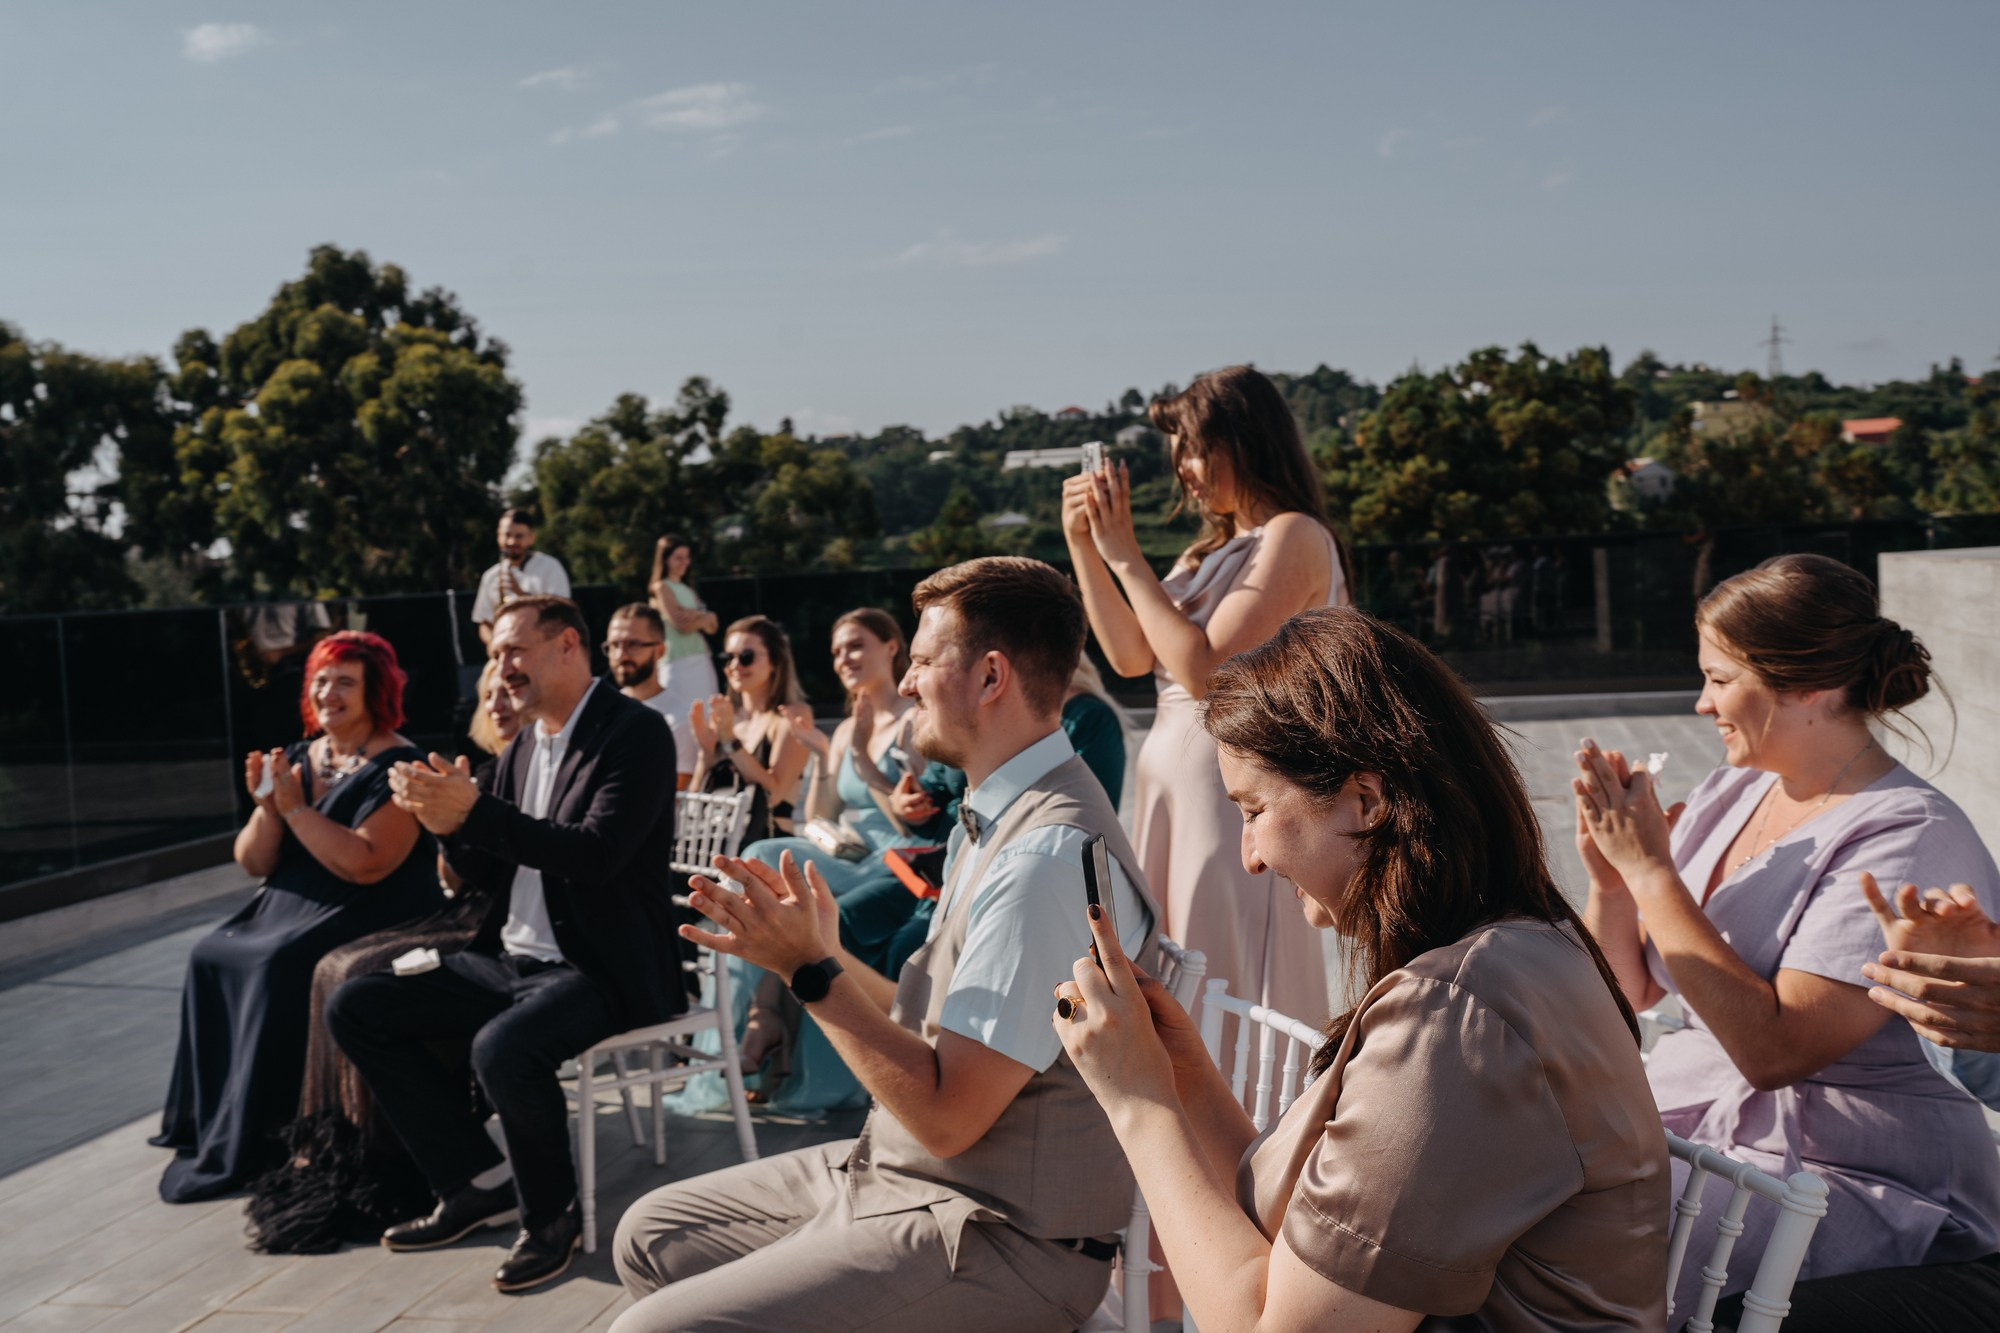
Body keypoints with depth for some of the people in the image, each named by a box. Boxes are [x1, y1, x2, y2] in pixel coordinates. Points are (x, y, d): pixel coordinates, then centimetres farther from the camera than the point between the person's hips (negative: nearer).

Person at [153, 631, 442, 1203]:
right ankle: (207, 1121, 4)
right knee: (210, 956, -8)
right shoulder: (298, 760, 10)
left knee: (277, 966, -27)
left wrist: (295, 808, -20)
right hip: (294, 910, 8)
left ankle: (247, 1147, -17)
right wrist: (267, 808, -11)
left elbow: (366, 865, -24)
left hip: (375, 918, -8)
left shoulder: (396, 767, -12)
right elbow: (253, 863, 8)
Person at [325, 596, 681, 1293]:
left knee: (502, 1047, -35)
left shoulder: (635, 731, -11)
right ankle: (480, 1182, 6)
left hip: (601, 970, -9)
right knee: (354, 1007, 3)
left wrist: (474, 812, -26)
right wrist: (450, 826, -6)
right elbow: (492, 874, 14)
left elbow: (598, 852, -24)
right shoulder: (521, 746, 13)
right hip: (511, 959, 9)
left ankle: (551, 1212, -6)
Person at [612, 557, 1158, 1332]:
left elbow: (946, 1115, -23)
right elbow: (940, 1033, 9)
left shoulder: (1047, 858, -25)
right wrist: (823, 954, 1)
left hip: (1003, 1240, -10)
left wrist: (811, 971, -18)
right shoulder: (998, 817, 8)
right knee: (651, 1236, 14)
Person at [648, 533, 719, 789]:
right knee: (682, 721, -12)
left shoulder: (688, 589, 20)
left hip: (702, 662, 8)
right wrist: (703, 617, 4)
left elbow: (713, 626, 12)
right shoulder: (662, 588, -1)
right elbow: (681, 625, -12)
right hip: (678, 664, -8)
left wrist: (695, 616, -7)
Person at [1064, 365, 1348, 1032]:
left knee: (1234, 999, -2)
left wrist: (1124, 555, -13)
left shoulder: (1294, 537, -10)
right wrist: (1083, 543, 6)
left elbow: (1204, 669, -19)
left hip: (1235, 776, -9)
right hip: (1168, 772, 9)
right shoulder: (1219, 545, 15)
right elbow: (1130, 654, 11)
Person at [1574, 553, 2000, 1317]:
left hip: (1855, 1174, -7)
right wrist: (1610, 877, -8)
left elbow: (1773, 1049, -25)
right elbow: (1628, 992, 11)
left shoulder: (1909, 838, -16)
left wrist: (1650, 869, -21)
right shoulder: (1729, 794, 7)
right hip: (1689, 1113, 7)